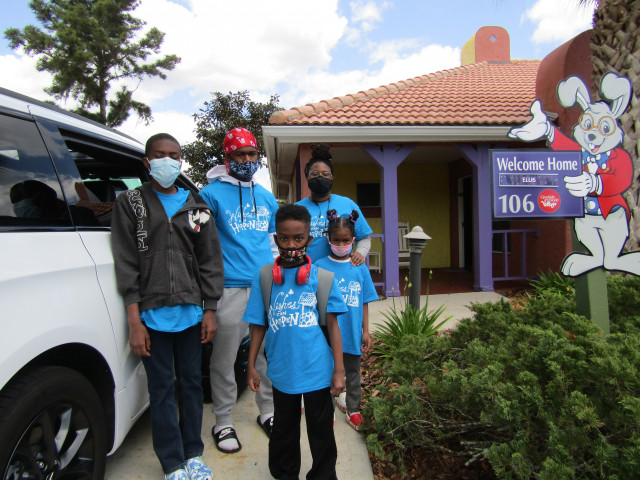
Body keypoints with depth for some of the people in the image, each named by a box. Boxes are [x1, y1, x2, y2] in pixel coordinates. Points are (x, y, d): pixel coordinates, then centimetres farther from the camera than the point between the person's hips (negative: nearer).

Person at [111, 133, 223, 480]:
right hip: (152, 314, -2)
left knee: (192, 383, 12)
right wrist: (134, 320, -8)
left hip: (191, 312, 2)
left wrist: (209, 310, 4)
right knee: (162, 388, 6)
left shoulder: (195, 205, 10)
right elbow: (126, 264, -2)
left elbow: (210, 260, 9)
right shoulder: (130, 203, 4)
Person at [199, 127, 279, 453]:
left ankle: (267, 412, 32)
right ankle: (223, 423, 22)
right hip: (230, 289, -5)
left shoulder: (266, 197, 16)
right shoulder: (212, 193, -2)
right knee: (224, 359, 4)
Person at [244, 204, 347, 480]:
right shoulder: (265, 277, -5)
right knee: (284, 431, 22)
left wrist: (339, 370, -6)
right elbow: (258, 325, 1)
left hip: (318, 370, -1)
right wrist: (251, 366, 3)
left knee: (322, 432, 15)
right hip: (282, 371, 2)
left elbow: (332, 324, -6)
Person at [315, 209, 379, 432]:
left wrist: (366, 331, 3)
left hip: (352, 333, 2)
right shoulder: (320, 266, -7)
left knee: (352, 372, 16)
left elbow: (364, 303, 3)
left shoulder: (360, 269, -2)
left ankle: (353, 410, 34)